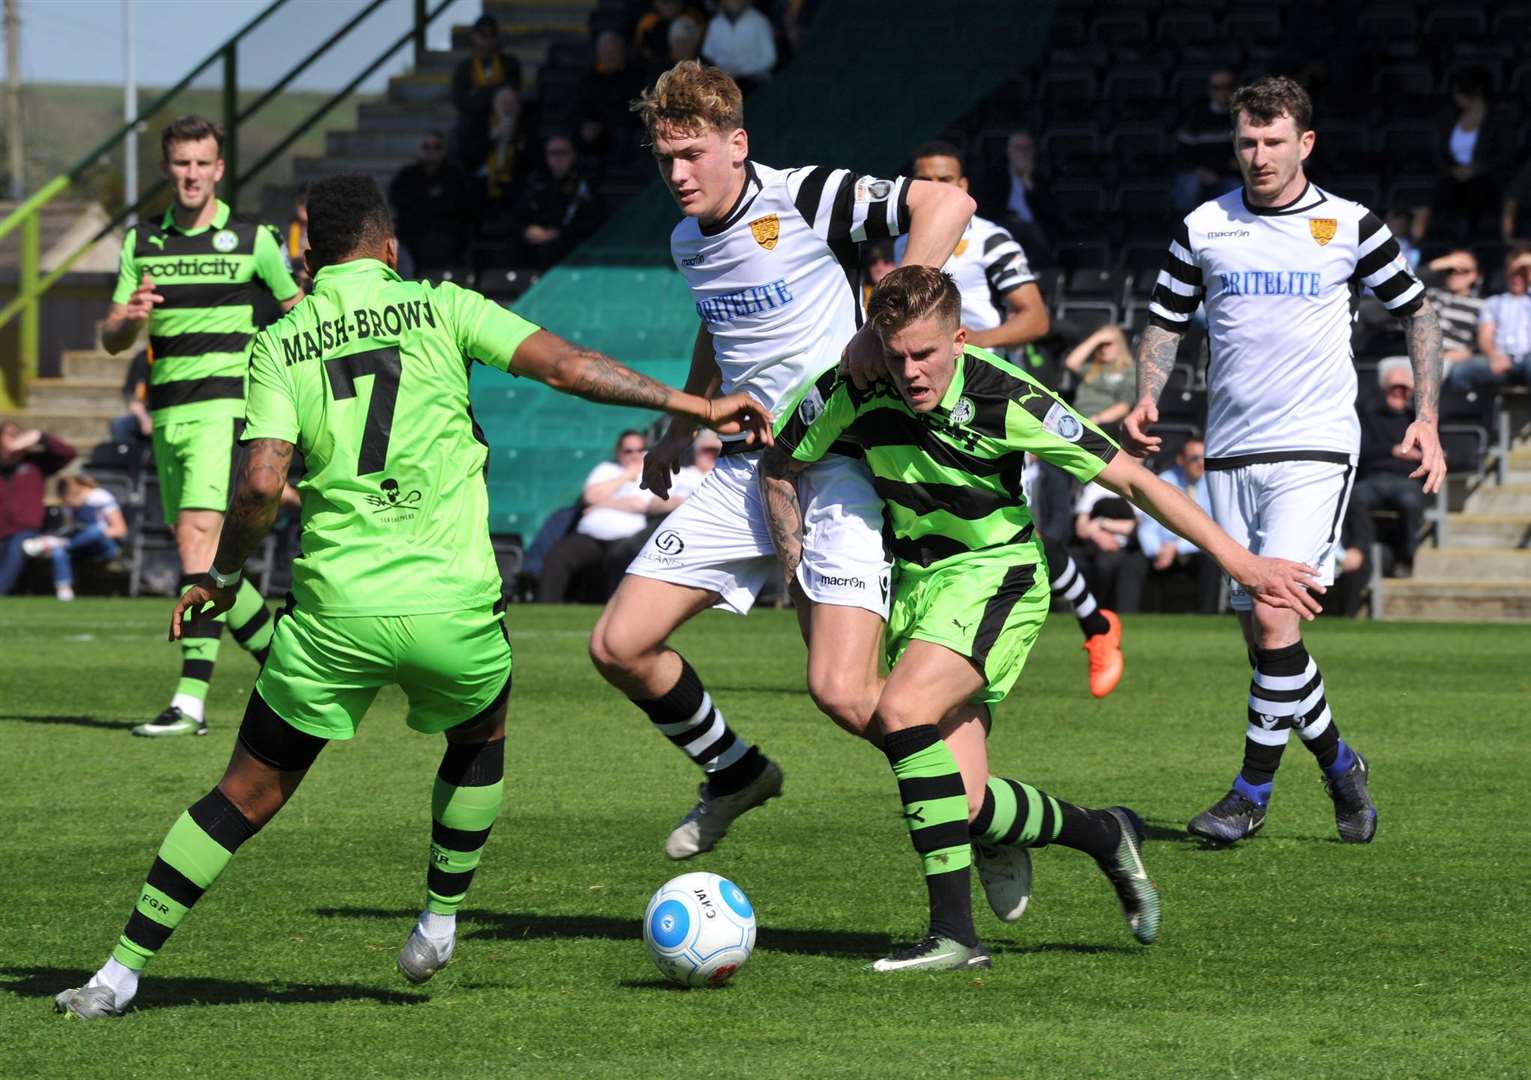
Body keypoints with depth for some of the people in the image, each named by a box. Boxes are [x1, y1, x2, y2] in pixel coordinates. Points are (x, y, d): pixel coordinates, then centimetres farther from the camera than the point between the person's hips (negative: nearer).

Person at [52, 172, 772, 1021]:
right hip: (453, 604, -1)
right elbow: (566, 364, -4)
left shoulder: (280, 345, 5)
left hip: (334, 613, 1)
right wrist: (692, 407, 0)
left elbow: (260, 482, -6)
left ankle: (122, 971, 10)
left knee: (249, 792, 12)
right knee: (478, 742, 32)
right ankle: (439, 923, 32)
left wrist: (221, 577, 9)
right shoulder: (440, 309, 4)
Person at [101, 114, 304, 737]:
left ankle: (191, 699, -24)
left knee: (197, 537, -19)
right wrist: (131, 318, -16)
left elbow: (299, 314, 11)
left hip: (225, 403, -5)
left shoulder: (252, 240, 0)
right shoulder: (141, 243, 10)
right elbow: (112, 340, 7)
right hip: (168, 413, 6)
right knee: (201, 556, 8)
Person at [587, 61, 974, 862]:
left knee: (842, 692, -21)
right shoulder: (688, 242, 11)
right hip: (747, 467, 8)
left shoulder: (802, 200, -14)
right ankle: (736, 776, 26)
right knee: (618, 646, 1)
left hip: (837, 462, -8)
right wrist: (682, 429, 35)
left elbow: (947, 202, -22)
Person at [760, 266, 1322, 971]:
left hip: (995, 575, -4)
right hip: (912, 579, 4)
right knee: (962, 808, -8)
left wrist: (1238, 560, -16)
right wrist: (799, 570, 0)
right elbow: (777, 469, 7)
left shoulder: (1004, 398, -20)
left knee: (903, 709, -31)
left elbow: (1129, 479, -15)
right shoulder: (858, 392, -12)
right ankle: (1102, 834, 22)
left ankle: (954, 933, -27)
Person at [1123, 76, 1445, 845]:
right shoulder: (1203, 228, 5)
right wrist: (1146, 401, -2)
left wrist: (1427, 418, 2)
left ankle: (1253, 790, -8)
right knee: (1261, 634, 4)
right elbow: (1166, 321, 16)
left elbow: (1416, 312, 10)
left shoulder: (1349, 226, -1)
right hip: (1230, 455, 3)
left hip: (1315, 449, -3)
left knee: (1273, 615, -18)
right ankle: (1338, 765, 25)